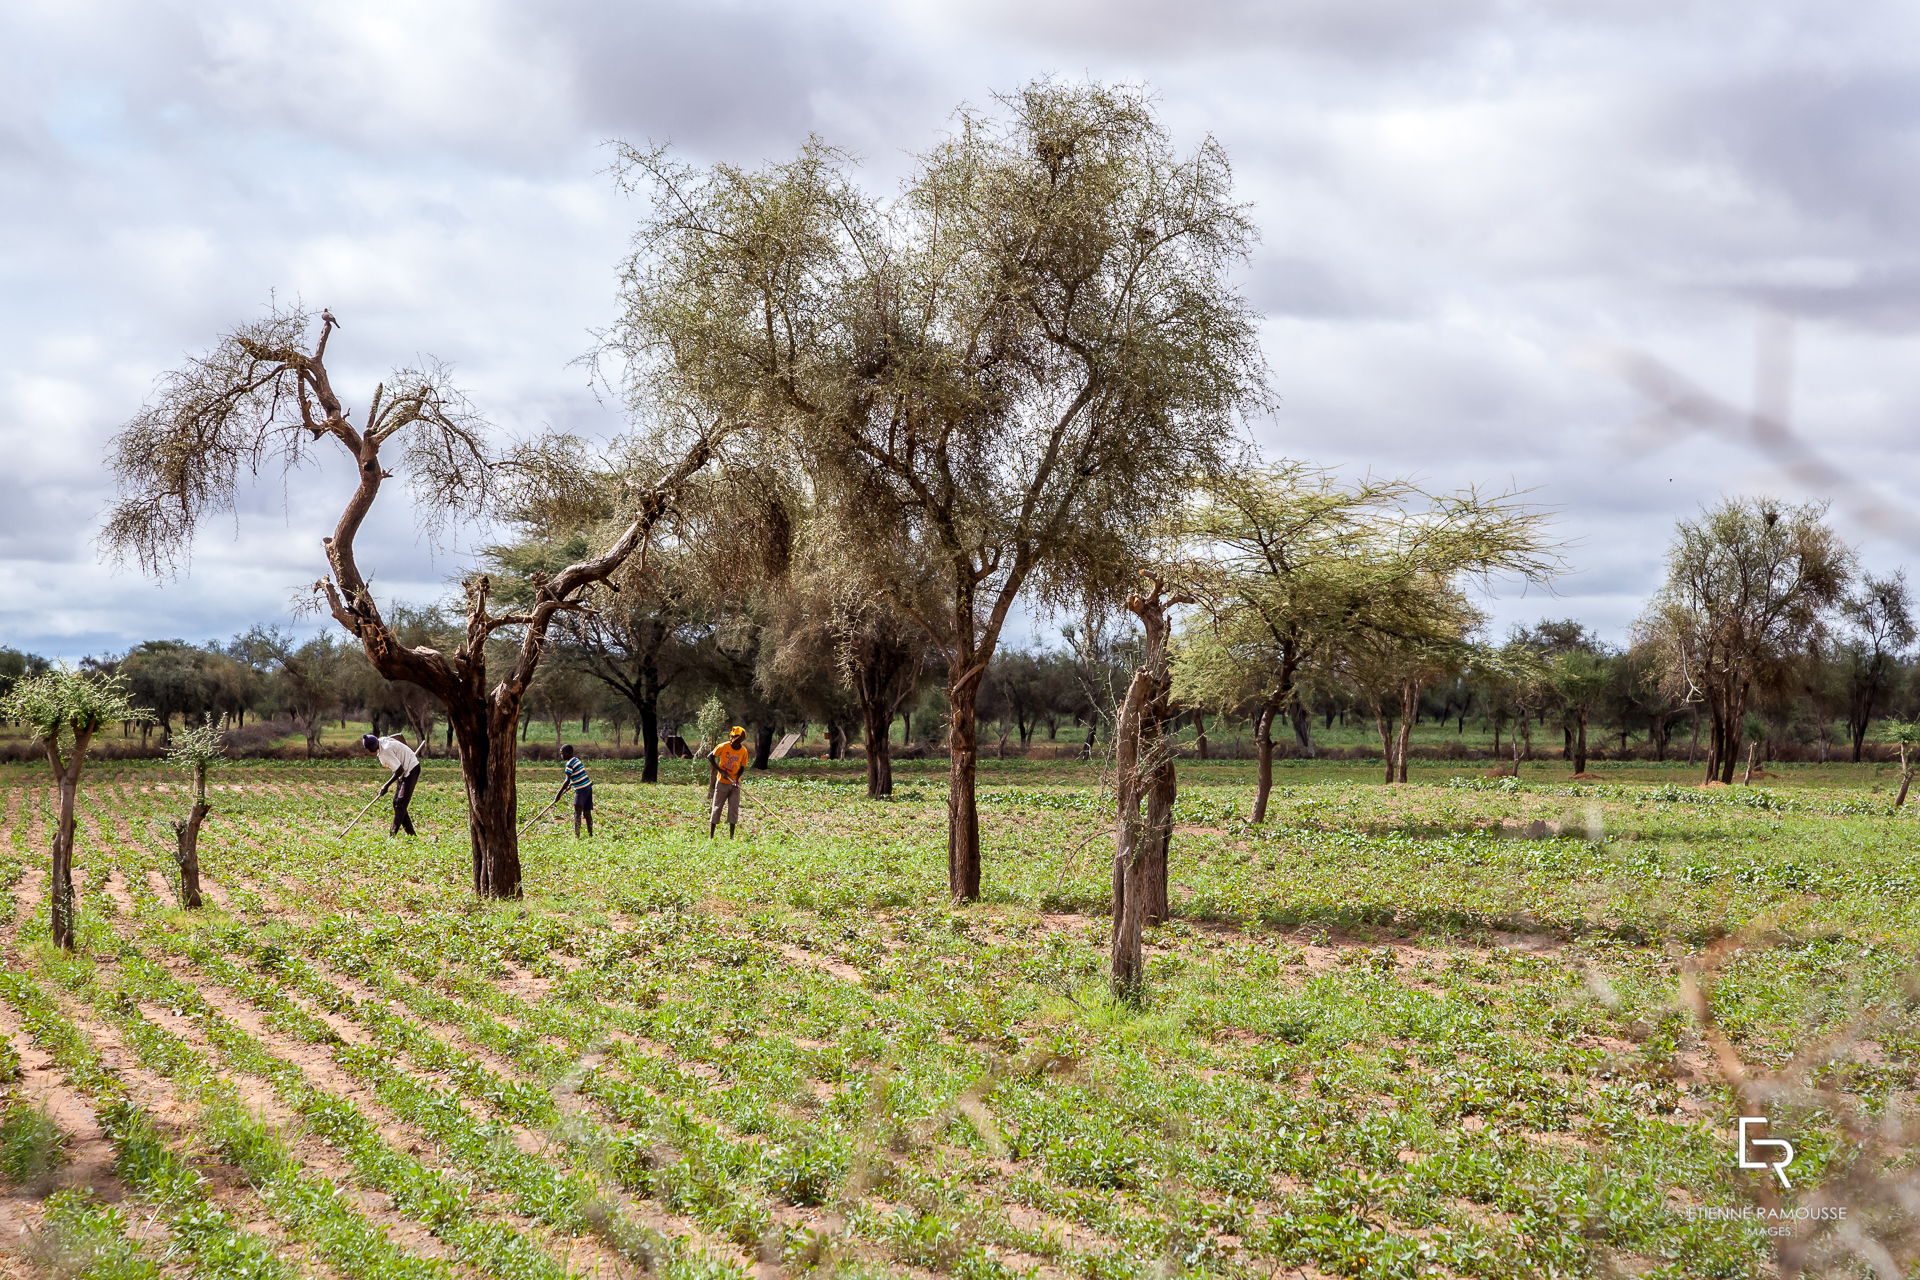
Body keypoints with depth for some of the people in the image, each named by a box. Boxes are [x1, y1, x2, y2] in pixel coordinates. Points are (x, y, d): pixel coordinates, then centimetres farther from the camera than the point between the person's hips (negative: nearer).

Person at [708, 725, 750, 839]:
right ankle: (711, 836, 7)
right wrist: (720, 770, -13)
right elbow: (710, 757, -6)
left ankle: (731, 837, 8)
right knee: (717, 808, 2)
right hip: (722, 782, -2)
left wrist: (737, 779, -14)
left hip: (734, 784, 2)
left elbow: (742, 767, 2)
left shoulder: (743, 750, -5)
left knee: (734, 809, 1)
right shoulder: (724, 746, -13)